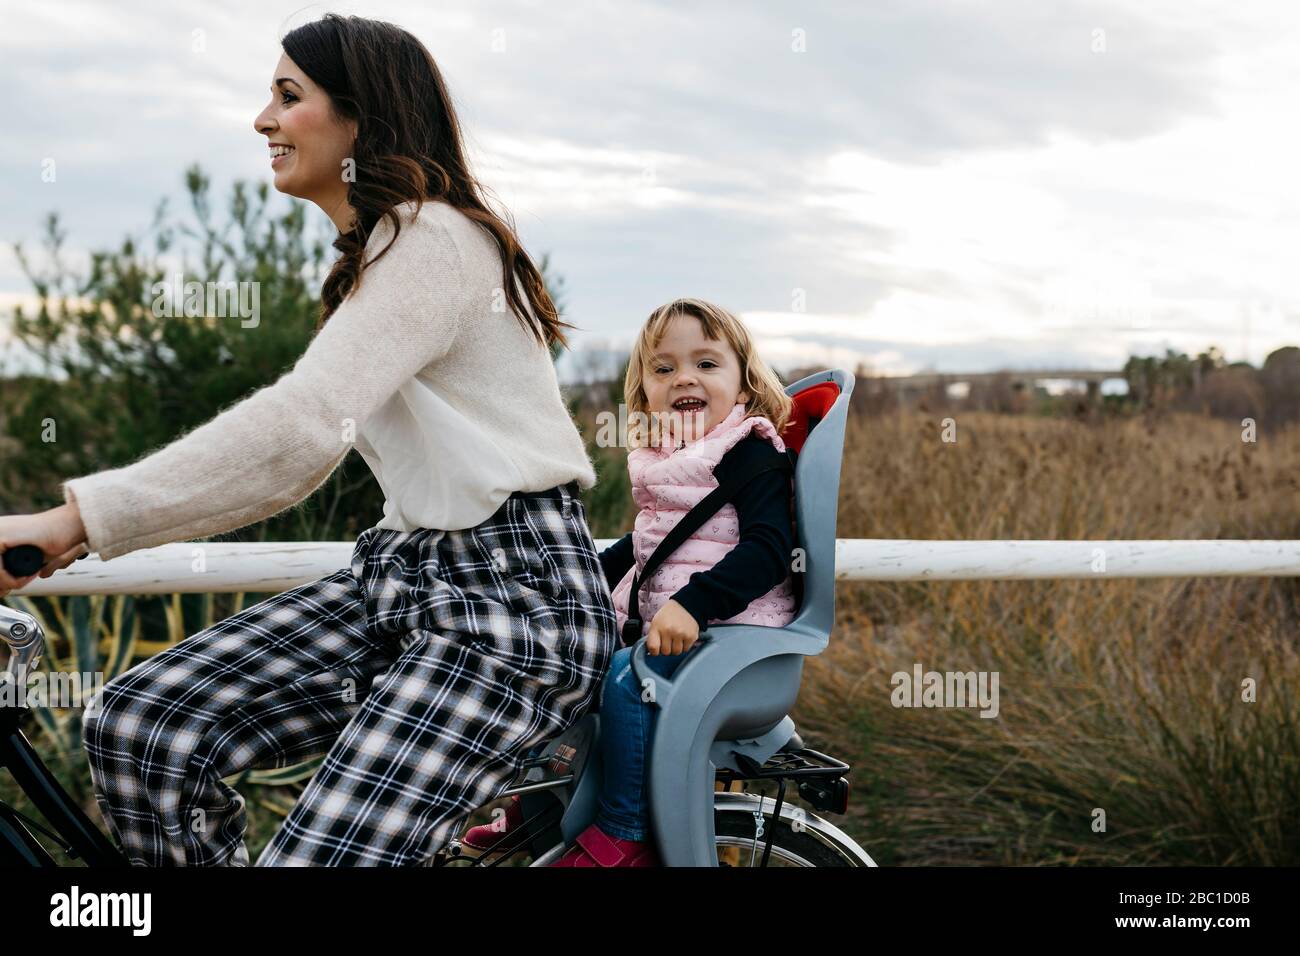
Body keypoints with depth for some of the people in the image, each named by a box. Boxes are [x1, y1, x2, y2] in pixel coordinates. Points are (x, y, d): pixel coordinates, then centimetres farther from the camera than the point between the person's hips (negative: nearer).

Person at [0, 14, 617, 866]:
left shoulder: (432, 239, -14)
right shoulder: (381, 248, 18)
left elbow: (302, 427, -26)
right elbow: (310, 446, 16)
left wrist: (80, 517, -25)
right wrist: (85, 525, 9)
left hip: (517, 601, -9)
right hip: (404, 574, 9)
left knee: (318, 855, -24)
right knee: (136, 727, -8)